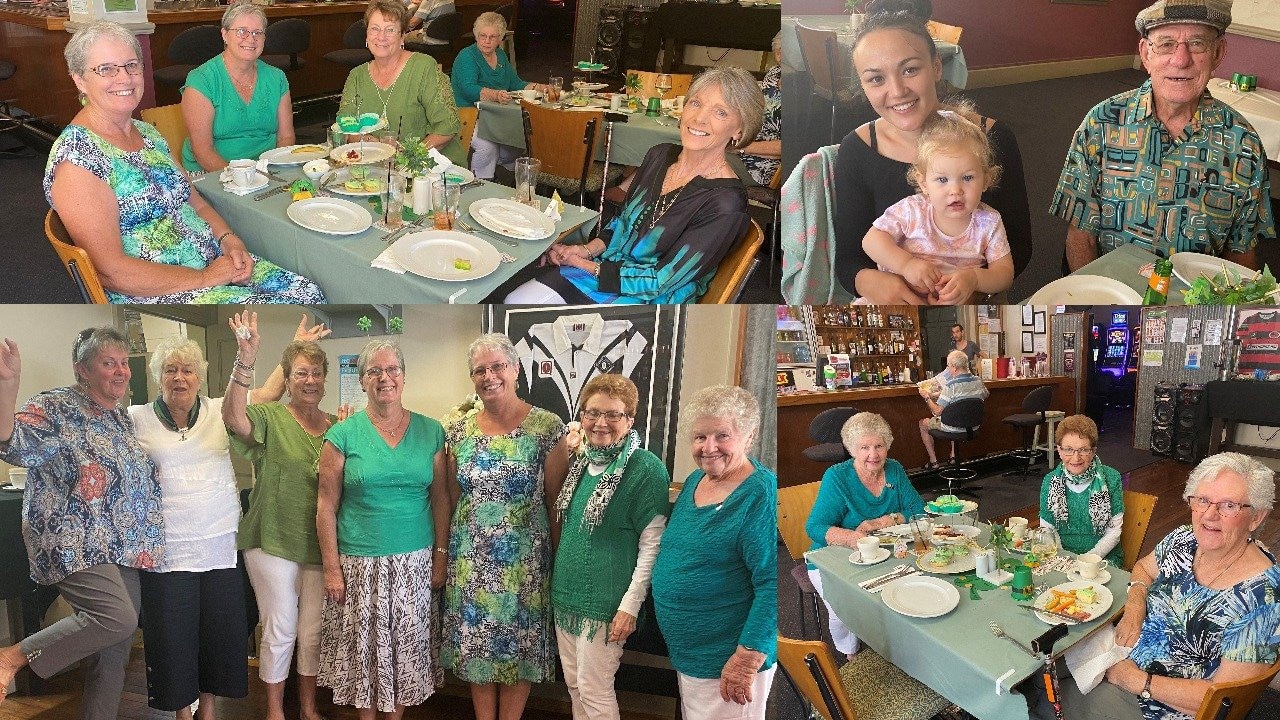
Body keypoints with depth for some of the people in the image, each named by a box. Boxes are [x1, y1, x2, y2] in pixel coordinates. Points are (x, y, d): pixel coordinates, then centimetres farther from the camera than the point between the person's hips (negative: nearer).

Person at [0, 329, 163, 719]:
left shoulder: (122, 418, 17)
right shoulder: (56, 407, -6)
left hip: (124, 553, 8)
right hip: (74, 546, -8)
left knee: (113, 653, 8)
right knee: (117, 619, -28)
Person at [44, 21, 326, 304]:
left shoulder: (148, 133, 12)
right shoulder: (77, 159, -15)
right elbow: (110, 271, -20)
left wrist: (228, 239, -3)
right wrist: (204, 278, -18)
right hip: (149, 295, -8)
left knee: (309, 295, -10)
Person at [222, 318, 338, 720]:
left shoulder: (336, 427, 6)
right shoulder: (270, 418, -9)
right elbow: (233, 418, -31)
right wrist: (246, 360, -43)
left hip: (320, 546, 4)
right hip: (274, 543, -4)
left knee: (313, 633, 14)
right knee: (281, 631, 4)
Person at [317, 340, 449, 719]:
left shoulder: (430, 432, 3)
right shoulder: (343, 435, -3)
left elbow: (440, 499, 6)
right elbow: (326, 507, -3)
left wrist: (441, 557, 3)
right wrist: (332, 568, -6)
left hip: (414, 563, 2)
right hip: (360, 564, -1)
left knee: (407, 646, 8)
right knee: (364, 647, 7)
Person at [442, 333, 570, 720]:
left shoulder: (547, 428, -8)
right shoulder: (460, 432, 4)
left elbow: (556, 501, -5)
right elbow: (453, 498, 12)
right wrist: (445, 554, 9)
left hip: (523, 560, -3)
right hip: (471, 560, 3)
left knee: (518, 646, 7)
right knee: (476, 645, 10)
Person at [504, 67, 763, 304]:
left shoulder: (725, 204, -22)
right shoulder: (660, 155, 1)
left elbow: (661, 281, -19)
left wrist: (586, 266, -13)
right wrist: (589, 249, -5)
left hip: (650, 301, -7)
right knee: (514, 303, -8)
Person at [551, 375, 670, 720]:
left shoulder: (646, 468, -14)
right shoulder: (580, 461, 9)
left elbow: (652, 544, -15)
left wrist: (631, 605, -18)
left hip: (605, 599, -7)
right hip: (567, 590, 7)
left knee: (594, 690, 0)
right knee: (573, 682, 15)